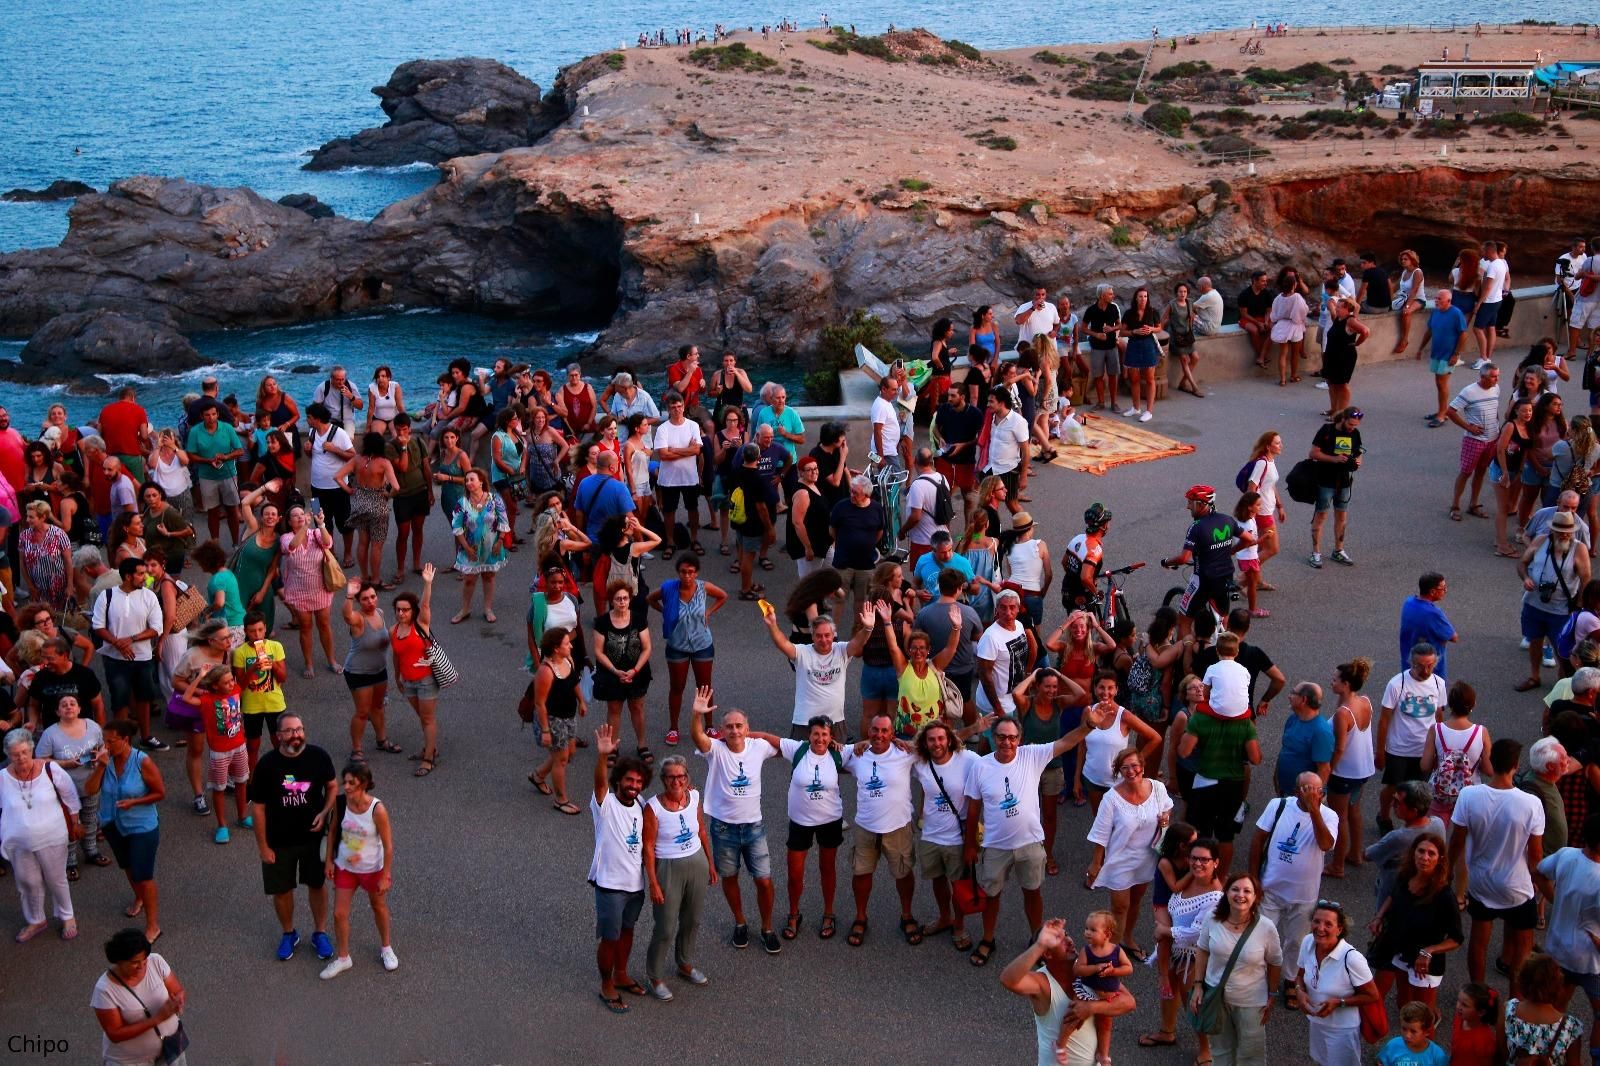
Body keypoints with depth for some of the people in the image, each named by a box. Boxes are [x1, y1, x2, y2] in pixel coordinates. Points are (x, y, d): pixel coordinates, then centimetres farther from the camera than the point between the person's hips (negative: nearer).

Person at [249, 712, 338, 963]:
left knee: (317, 884, 16)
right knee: (281, 889, 14)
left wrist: (324, 813, -14)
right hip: (279, 841, -1)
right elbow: (258, 806, -10)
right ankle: (289, 933, 38)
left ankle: (320, 933, 36)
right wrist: (263, 846, -8)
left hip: (313, 836, 1)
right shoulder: (267, 764, -18)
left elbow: (332, 786, 3)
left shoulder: (318, 756, -14)